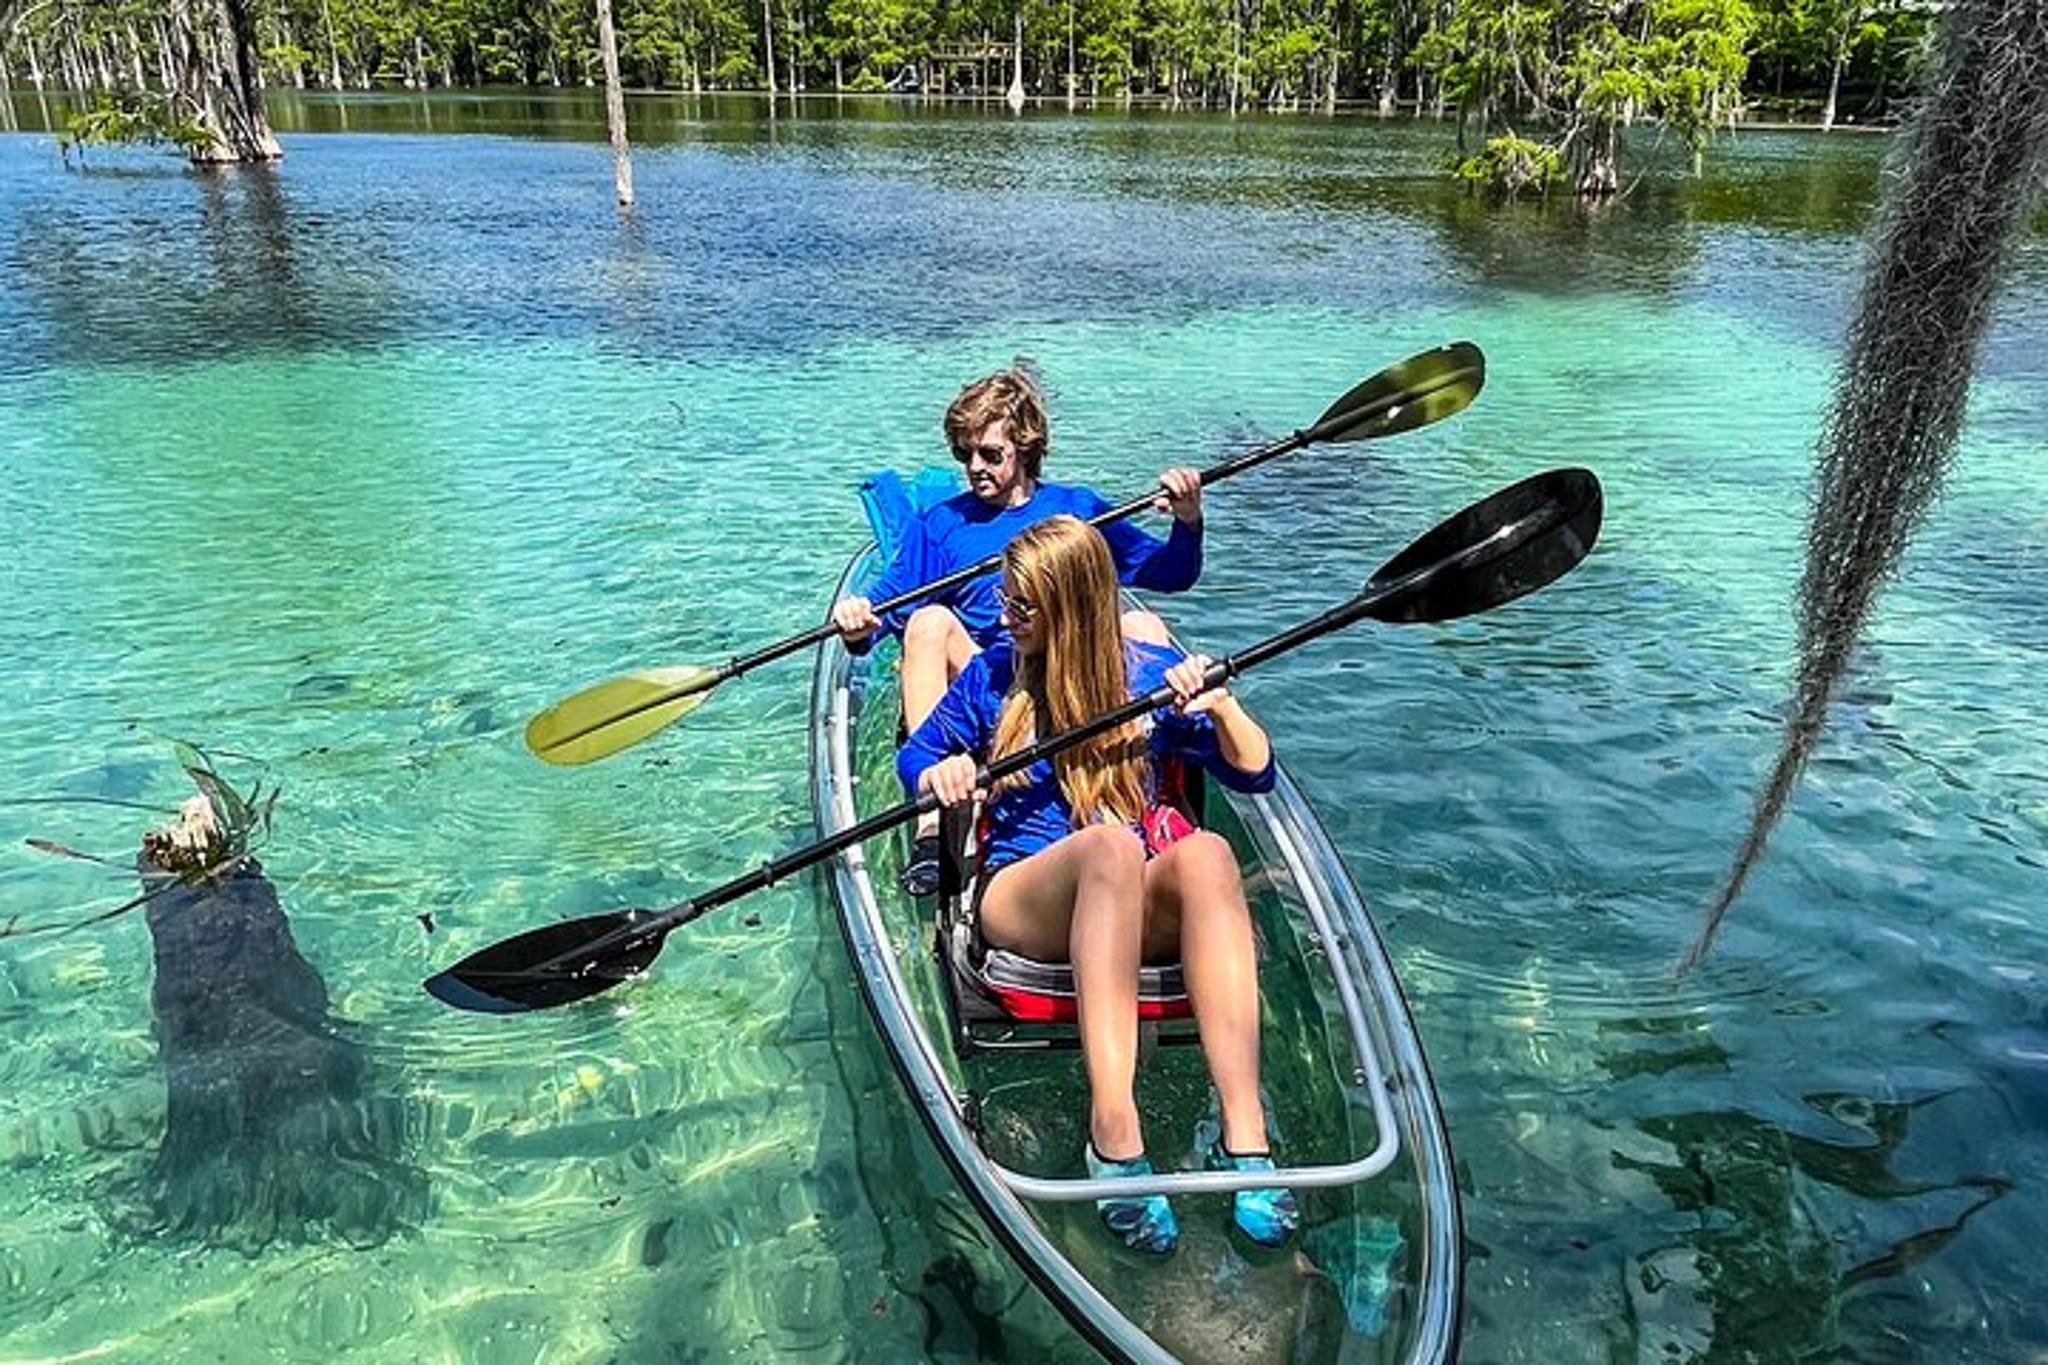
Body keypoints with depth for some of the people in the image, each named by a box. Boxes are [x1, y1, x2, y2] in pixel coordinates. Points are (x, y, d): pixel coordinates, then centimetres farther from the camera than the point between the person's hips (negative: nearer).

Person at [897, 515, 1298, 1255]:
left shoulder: (1151, 668, 8)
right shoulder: (993, 674, 9)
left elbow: (1255, 773, 9)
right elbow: (915, 754, 18)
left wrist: (1221, 704, -11)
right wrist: (939, 774, -6)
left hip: (1143, 906, 1)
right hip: (1024, 901, -1)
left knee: (1207, 854, -35)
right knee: (1110, 842, -37)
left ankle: (1242, 1130, -42)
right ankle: (1113, 1131, -46)